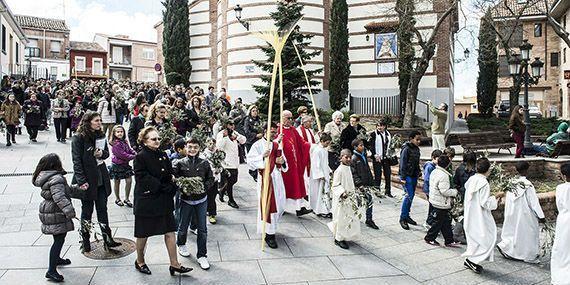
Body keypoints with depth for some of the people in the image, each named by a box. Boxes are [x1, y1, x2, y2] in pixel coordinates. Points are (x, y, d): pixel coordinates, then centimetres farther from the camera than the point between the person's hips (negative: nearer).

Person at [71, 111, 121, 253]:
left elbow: (107, 152, 15)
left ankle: (107, 238, 19)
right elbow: (76, 161, -14)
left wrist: (102, 154, -9)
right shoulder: (78, 138, -12)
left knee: (102, 208, 11)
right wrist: (81, 181, -20)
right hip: (87, 180, -5)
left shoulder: (101, 136, 4)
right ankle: (85, 241, 23)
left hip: (101, 179, 5)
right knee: (87, 210, 8)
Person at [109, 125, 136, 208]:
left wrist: (136, 154, -12)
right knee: (117, 182, 9)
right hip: (117, 165, -7)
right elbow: (122, 155, -23)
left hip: (125, 164, 7)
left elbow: (129, 150, 8)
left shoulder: (124, 142, 7)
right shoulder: (115, 144, -19)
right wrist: (133, 157, -20)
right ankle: (117, 199, 26)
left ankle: (126, 199, 17)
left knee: (129, 181, 3)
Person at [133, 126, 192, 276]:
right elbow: (143, 179, -17)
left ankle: (174, 264, 13)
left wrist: (172, 179, -9)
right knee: (143, 234, 10)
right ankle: (140, 262, 32)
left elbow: (170, 174, 15)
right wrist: (165, 187, -18)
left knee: (170, 232, 5)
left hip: (164, 201, 6)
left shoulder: (163, 155, 7)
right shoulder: (140, 157, -12)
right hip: (146, 201, -6)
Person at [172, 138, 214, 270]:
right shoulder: (179, 163, -5)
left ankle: (202, 255, 16)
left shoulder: (204, 163, -1)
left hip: (201, 200, 1)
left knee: (202, 229, 4)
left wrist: (204, 187, -12)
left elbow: (210, 179, 4)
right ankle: (181, 245, 44)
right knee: (183, 226, 15)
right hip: (186, 199, -1)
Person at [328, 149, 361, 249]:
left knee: (349, 217, 15)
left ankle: (344, 236, 30)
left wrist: (354, 190, 12)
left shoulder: (348, 169, 8)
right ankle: (338, 239, 12)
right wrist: (342, 193, -30)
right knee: (341, 218, -1)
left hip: (349, 198, 9)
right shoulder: (339, 171, -18)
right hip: (341, 199, -9)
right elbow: (335, 185, -18)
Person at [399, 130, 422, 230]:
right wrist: (403, 177, -18)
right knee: (409, 196, -12)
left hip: (414, 176, 8)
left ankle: (407, 216, 24)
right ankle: (403, 218, -2)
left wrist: (418, 173, 16)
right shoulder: (406, 149, -14)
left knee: (412, 196, 12)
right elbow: (402, 164, -16)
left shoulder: (417, 149, 10)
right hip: (407, 176, -8)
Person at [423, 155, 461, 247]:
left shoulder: (434, 172, 6)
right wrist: (454, 192, -9)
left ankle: (449, 241, 22)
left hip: (434, 201, 10)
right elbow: (444, 191, -26)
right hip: (441, 204, -10)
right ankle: (430, 238, 19)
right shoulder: (443, 176, -23)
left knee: (446, 222, 15)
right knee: (438, 222, 6)